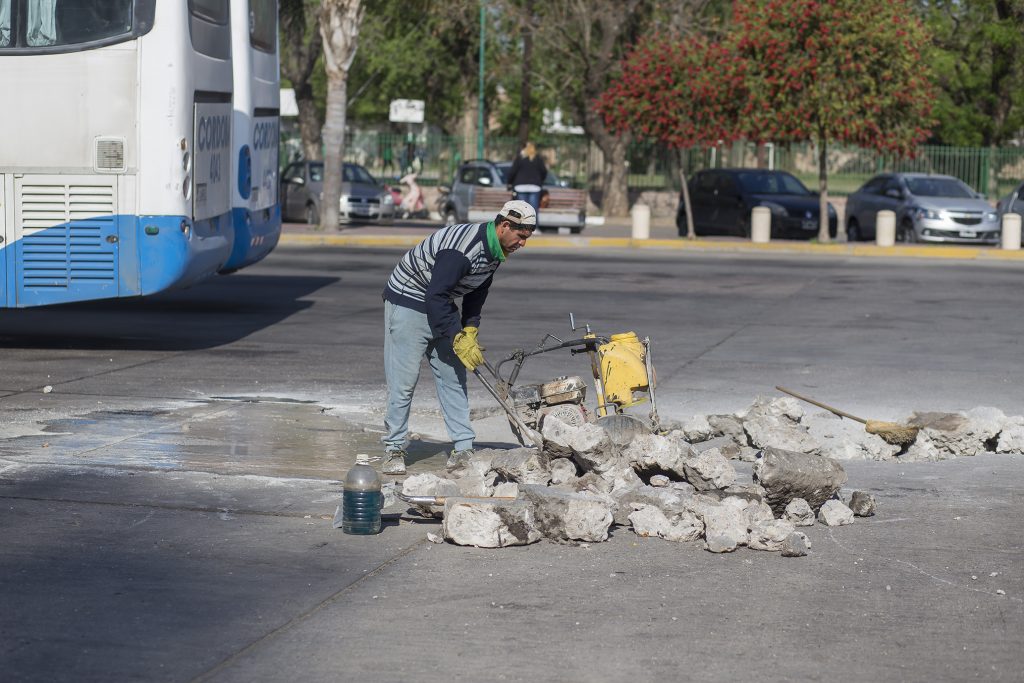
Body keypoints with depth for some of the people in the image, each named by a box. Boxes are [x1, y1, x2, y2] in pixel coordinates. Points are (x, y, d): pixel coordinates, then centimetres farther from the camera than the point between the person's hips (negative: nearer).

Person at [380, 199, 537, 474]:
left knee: (453, 376, 5)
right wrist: (459, 341, -26)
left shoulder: (494, 249, -1)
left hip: (441, 305, 9)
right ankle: (393, 450, 1)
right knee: (404, 379, -8)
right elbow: (436, 296, -30)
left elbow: (477, 292, 11)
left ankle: (463, 449, 7)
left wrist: (470, 331, -1)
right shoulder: (463, 248, -31)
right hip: (408, 302, -9)